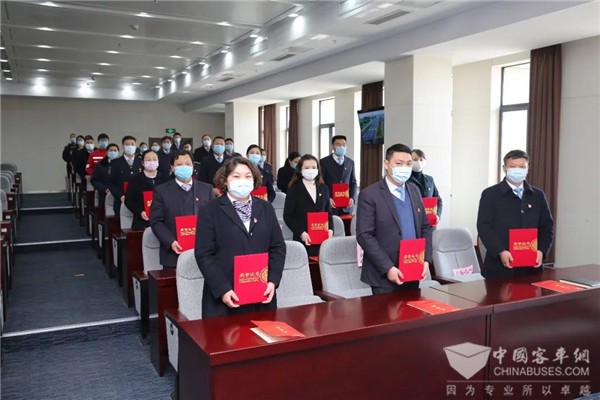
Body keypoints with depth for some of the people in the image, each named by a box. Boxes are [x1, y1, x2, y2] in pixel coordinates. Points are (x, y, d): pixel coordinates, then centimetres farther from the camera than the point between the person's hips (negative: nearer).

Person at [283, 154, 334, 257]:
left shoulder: (324, 189, 15)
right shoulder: (294, 190, 1)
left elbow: (328, 212, 17)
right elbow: (287, 216, -3)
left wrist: (330, 229, 0)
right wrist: (301, 233, -14)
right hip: (303, 239, -3)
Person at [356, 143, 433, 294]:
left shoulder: (414, 191, 10)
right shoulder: (369, 194, -10)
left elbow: (425, 227, 14)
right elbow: (364, 235, -14)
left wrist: (425, 259, 0)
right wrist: (387, 268, -19)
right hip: (384, 275, -5)